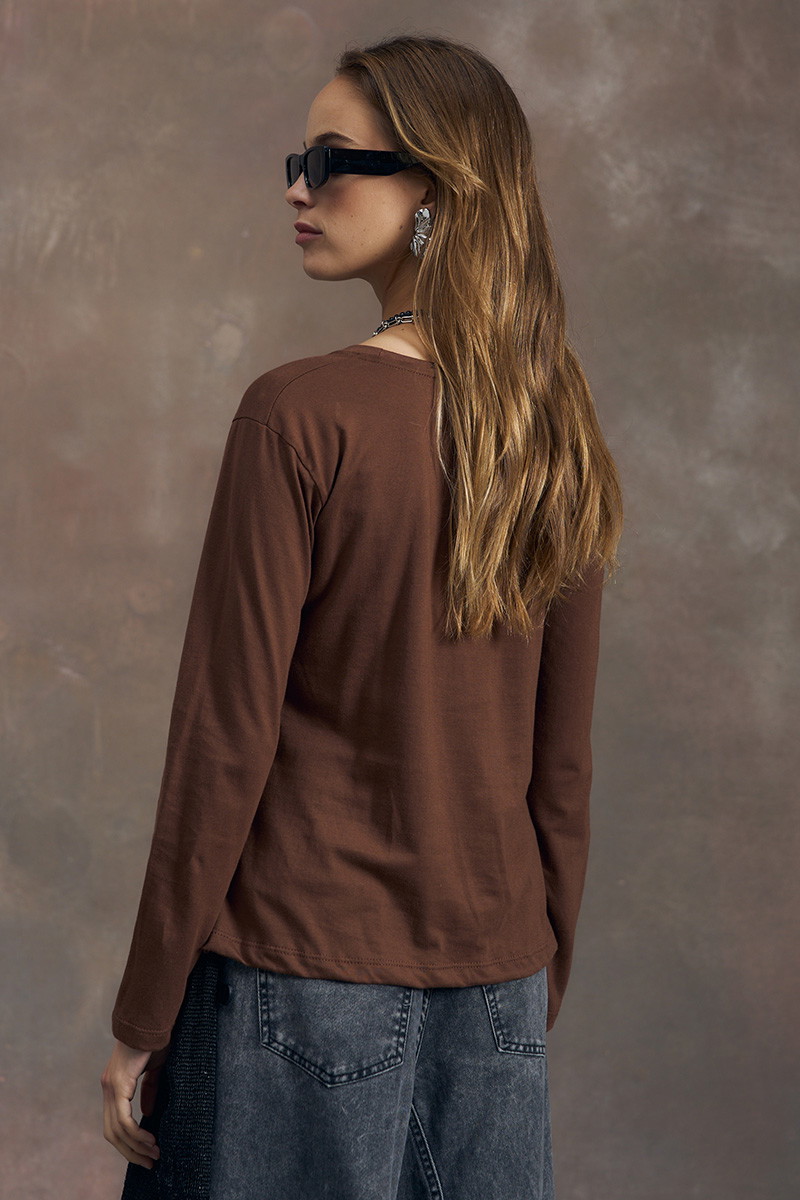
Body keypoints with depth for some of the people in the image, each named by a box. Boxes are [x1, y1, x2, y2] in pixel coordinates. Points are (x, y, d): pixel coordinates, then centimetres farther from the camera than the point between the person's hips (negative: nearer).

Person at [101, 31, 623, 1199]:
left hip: (305, 972, -5)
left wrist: (145, 1018, -5)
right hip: (497, 988, 5)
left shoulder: (301, 415, -15)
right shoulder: (558, 436, 2)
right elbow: (563, 764, 7)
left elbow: (225, 745, -14)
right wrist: (541, 990, 17)